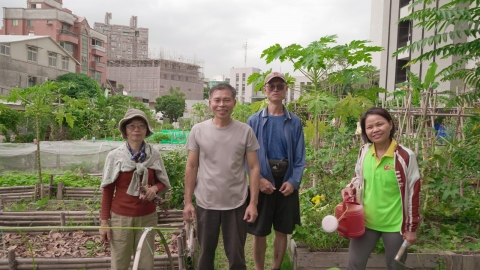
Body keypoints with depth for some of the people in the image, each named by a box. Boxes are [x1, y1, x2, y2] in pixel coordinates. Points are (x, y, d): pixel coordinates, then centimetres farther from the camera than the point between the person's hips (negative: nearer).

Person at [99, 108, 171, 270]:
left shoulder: (154, 155, -3)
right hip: (120, 217, -1)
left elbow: (163, 183, 8)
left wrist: (155, 188, -15)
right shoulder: (114, 156, -6)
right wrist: (104, 220, -3)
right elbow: (107, 190, -1)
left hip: (147, 217, 1)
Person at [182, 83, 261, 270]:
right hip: (205, 204, 1)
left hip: (237, 204, -1)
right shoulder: (198, 131, -4)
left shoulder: (245, 131, -5)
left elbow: (254, 168, -3)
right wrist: (188, 201, -1)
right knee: (206, 253, 19)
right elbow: (191, 167, 1)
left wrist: (253, 203, -7)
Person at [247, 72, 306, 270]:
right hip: (263, 182, -1)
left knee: (282, 231, 13)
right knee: (259, 232, 7)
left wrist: (294, 182, -10)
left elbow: (300, 157, 2)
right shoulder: (254, 121, -3)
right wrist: (258, 179, -15)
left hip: (287, 183, 2)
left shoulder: (294, 122, 2)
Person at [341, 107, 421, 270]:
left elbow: (413, 193, -10)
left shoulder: (405, 156, -16)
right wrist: (350, 189, -8)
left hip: (395, 225, -3)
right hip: (365, 221, 4)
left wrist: (412, 228, -6)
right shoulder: (364, 152, -3)